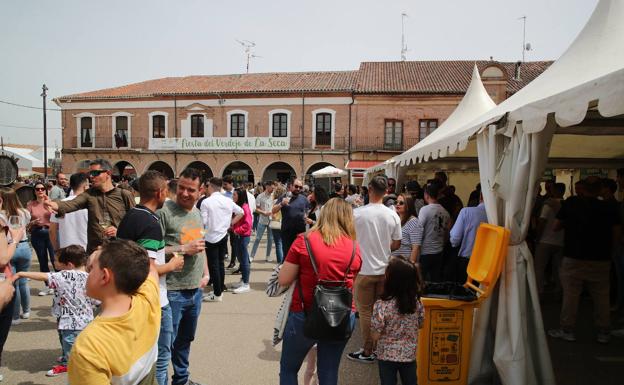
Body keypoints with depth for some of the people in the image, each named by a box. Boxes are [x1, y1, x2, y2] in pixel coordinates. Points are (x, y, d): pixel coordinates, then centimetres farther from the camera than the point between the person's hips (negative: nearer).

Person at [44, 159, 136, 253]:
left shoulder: (124, 195, -2)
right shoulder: (89, 194, 6)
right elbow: (72, 204, -14)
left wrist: (119, 231, -16)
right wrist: (55, 205, -34)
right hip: (94, 251, 3)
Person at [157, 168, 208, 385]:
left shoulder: (197, 213, 10)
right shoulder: (164, 211, -14)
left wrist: (206, 273, 12)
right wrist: (183, 249, -20)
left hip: (195, 290, 8)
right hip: (172, 291, -8)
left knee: (185, 339, 23)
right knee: (166, 343, 4)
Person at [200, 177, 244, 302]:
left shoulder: (206, 202, -14)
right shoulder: (228, 201, 3)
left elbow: (203, 222, -14)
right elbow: (240, 212, 12)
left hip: (211, 237, -6)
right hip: (224, 235, 6)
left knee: (213, 265, 3)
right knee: (221, 263, 16)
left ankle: (217, 294, 9)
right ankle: (220, 290, 26)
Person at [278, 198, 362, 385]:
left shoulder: (304, 241, -12)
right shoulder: (355, 247, -3)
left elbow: (283, 280, -9)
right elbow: (352, 282, 8)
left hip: (305, 315, -3)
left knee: (288, 369, 19)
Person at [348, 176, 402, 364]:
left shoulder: (357, 213, -15)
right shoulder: (393, 216, -5)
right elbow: (396, 244, 3)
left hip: (364, 269, -3)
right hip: (385, 270, 4)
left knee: (366, 311, 8)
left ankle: (368, 351, 17)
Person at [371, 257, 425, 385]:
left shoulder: (382, 305, -26)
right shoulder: (417, 302, -13)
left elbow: (375, 335, -19)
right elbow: (420, 325, 3)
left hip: (387, 355, -3)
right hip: (409, 354, 3)